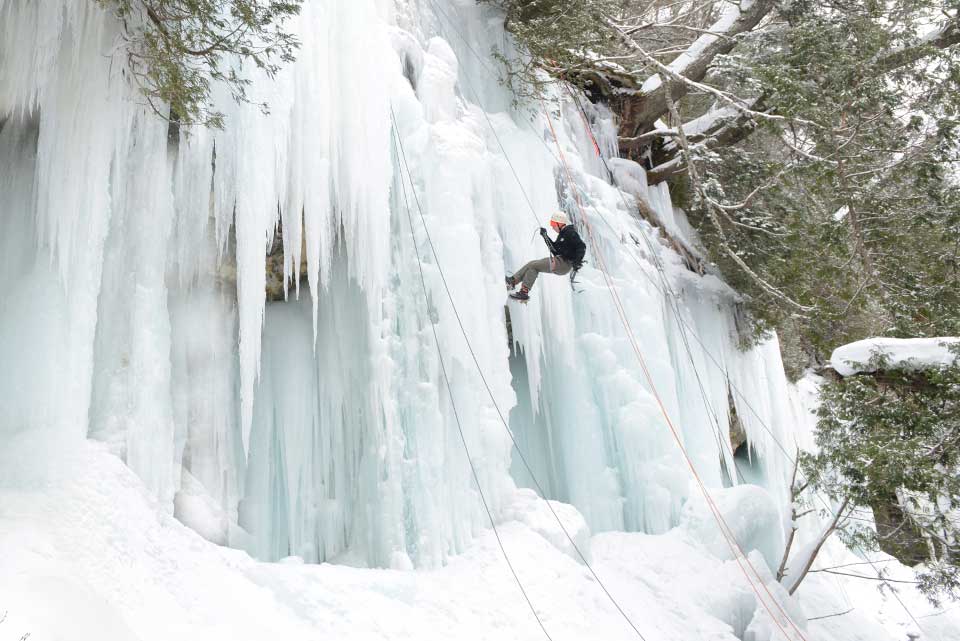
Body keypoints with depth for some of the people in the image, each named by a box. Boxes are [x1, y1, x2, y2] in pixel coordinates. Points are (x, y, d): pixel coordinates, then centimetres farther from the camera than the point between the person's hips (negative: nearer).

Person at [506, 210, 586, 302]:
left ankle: (524, 292, -15)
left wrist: (577, 261, -30)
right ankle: (512, 281, 1)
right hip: (558, 261, 10)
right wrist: (545, 236, 21)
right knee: (532, 264, 4)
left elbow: (582, 247, -19)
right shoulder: (562, 234, 20)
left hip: (563, 264, -10)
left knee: (533, 265, -13)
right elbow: (554, 248, 27)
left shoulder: (571, 233, -10)